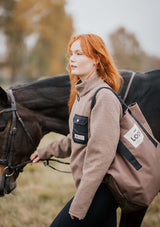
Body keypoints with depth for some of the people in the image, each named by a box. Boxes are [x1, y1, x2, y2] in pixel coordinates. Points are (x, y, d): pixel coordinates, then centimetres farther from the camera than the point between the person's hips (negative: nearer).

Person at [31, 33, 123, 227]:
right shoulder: (82, 93, 12)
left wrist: (79, 205, -22)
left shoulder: (104, 97, -18)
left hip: (99, 190, -9)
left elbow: (100, 155, -23)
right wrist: (46, 152, 30)